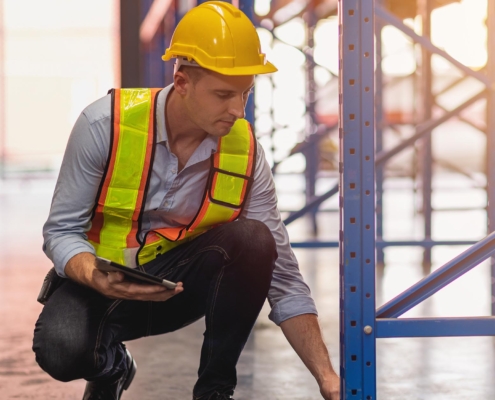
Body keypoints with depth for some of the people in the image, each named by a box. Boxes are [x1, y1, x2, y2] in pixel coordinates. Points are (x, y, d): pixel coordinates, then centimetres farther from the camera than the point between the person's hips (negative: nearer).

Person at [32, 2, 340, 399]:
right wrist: (100, 281, -35)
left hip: (181, 282, 2)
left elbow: (284, 280, -11)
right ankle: (111, 366, 5)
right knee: (61, 349, -35)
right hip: (102, 281, -2)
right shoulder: (106, 124, -20)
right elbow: (62, 229, -12)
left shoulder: (245, 153, -13)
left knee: (253, 240, -28)